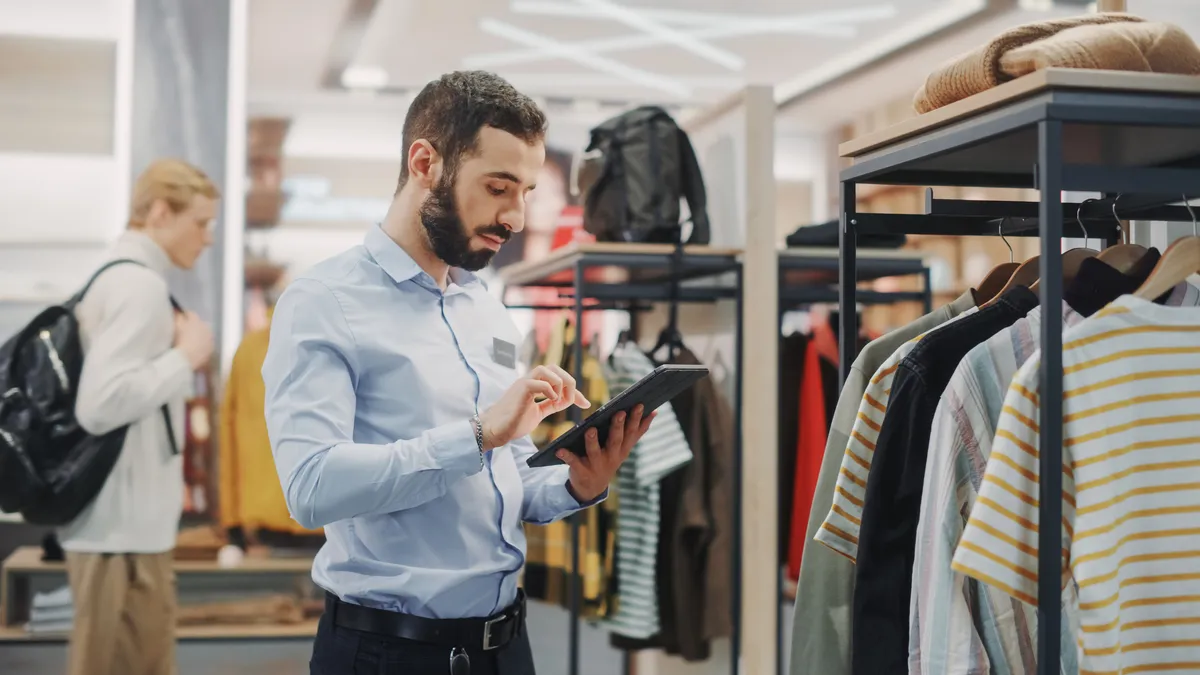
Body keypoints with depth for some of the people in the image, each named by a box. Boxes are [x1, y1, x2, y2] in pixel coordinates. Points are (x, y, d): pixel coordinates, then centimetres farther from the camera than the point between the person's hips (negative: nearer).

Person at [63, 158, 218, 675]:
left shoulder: (116, 279, 13)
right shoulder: (141, 287, -17)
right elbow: (100, 405, -26)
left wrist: (174, 354, 9)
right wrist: (184, 357, -16)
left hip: (126, 518, 10)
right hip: (123, 523, -10)